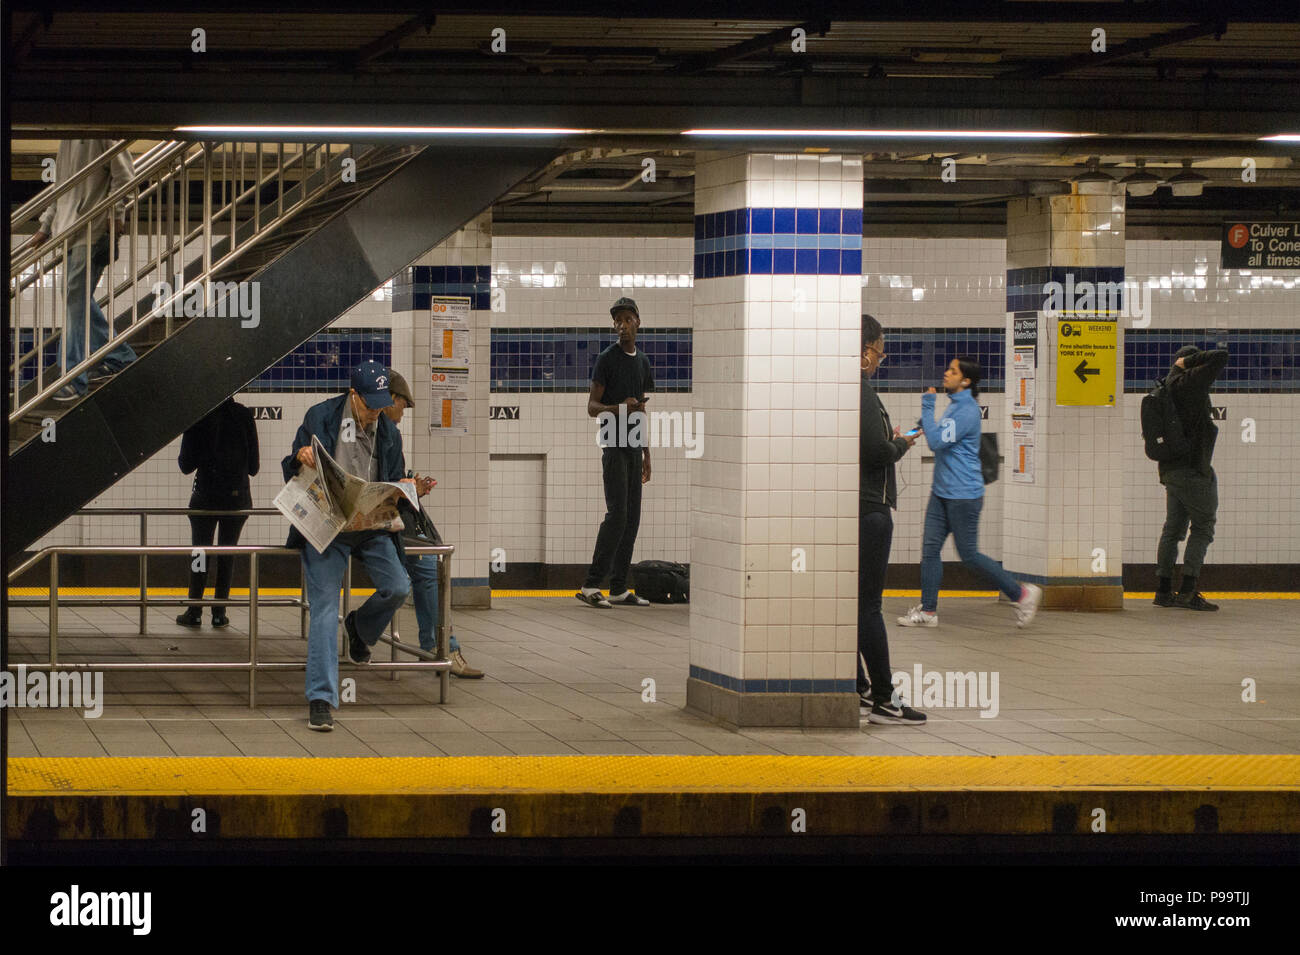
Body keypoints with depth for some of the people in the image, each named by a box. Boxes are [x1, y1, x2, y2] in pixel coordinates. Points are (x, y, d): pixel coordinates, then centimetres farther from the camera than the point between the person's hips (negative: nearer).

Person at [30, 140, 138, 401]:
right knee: (80, 299, 10)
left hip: (93, 230, -9)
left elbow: (124, 174, -12)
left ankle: (74, 378, -7)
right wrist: (46, 226, 22)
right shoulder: (67, 137, 17)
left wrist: (116, 214, -17)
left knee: (76, 299, -9)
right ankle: (118, 356, 23)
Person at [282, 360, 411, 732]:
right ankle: (320, 699, -14)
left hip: (372, 526, 4)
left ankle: (360, 627, 22)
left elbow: (392, 484, 18)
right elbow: (291, 474, 5)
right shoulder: (320, 417, 0)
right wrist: (300, 457, -18)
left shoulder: (388, 431, 10)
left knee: (398, 588, -14)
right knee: (325, 608, -13)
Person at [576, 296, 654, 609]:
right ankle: (591, 585, -15)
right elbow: (592, 407, -9)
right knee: (617, 514, -15)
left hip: (634, 447, 7)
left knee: (632, 517, 5)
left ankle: (619, 589, 8)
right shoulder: (607, 358, -6)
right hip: (614, 445, -7)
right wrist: (619, 408, -29)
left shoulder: (642, 361, 16)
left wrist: (646, 455, 20)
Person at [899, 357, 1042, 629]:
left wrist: (927, 407, -20)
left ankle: (1022, 594, 10)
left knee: (969, 555, -2)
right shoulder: (954, 405, 12)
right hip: (942, 492, 10)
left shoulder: (967, 411, -19)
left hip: (963, 494, -10)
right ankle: (928, 611, 10)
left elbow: (937, 441, -25)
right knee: (930, 548, 5)